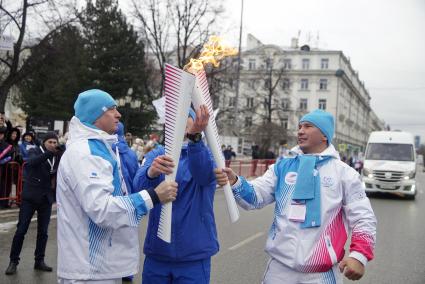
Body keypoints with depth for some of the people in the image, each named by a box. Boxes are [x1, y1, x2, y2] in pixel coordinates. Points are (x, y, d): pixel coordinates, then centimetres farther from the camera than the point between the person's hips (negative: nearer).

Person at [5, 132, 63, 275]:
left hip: (46, 198, 3)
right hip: (30, 196, -3)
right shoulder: (35, 151, -3)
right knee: (21, 229, 0)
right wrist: (50, 153, -39)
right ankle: (13, 261, 11)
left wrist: (59, 155, -18)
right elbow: (31, 162, -26)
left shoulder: (57, 157, 6)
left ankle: (39, 260, 18)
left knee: (43, 231, 7)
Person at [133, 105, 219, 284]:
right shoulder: (156, 155, 4)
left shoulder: (205, 154, -1)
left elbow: (204, 174, -25)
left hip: (194, 254, -2)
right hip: (156, 251, 2)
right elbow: (139, 185, -14)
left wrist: (195, 136, -42)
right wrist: (151, 172, -38)